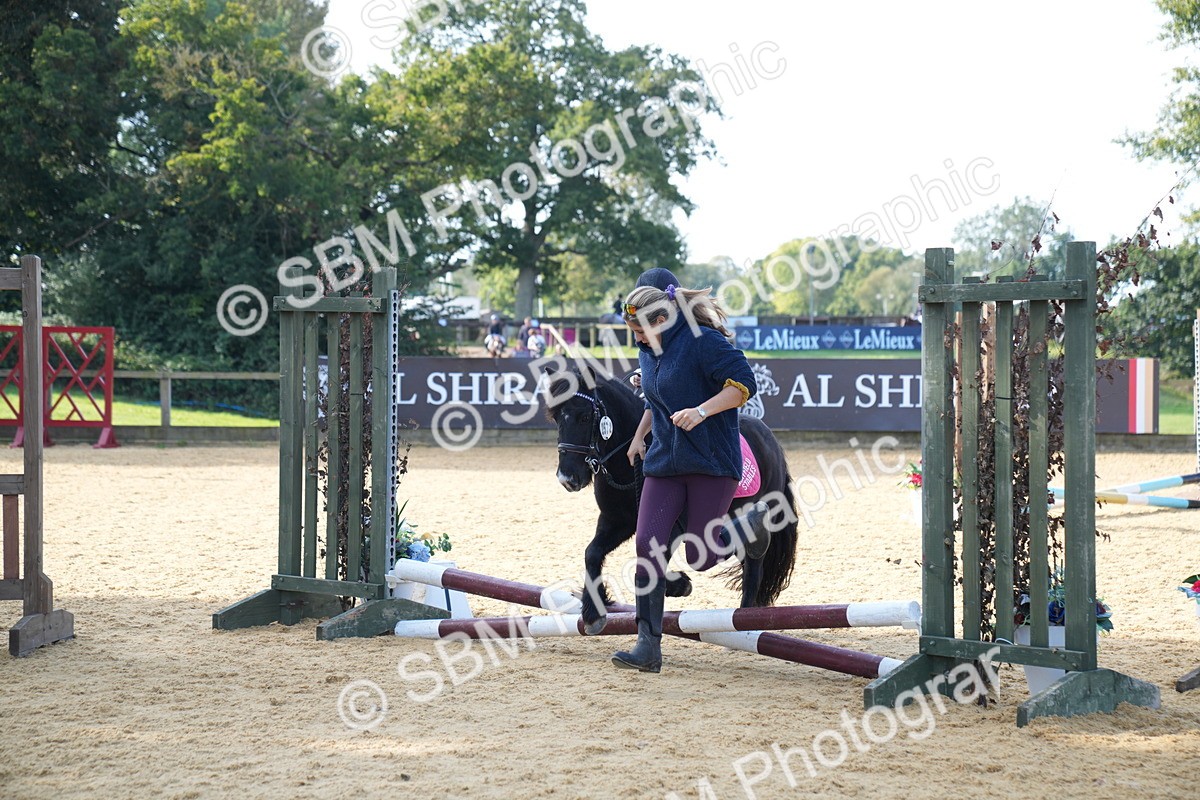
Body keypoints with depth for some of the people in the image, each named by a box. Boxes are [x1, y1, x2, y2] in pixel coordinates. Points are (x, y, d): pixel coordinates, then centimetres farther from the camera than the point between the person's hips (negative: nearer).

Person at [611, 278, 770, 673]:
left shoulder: (702, 341, -14)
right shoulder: (648, 351, 12)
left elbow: (744, 384, -19)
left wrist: (701, 411, -30)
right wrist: (639, 435, 23)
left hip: (712, 462, -7)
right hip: (664, 462, 7)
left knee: (702, 557, -4)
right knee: (648, 545, -9)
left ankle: (753, 521, 28)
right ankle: (649, 646, -7)